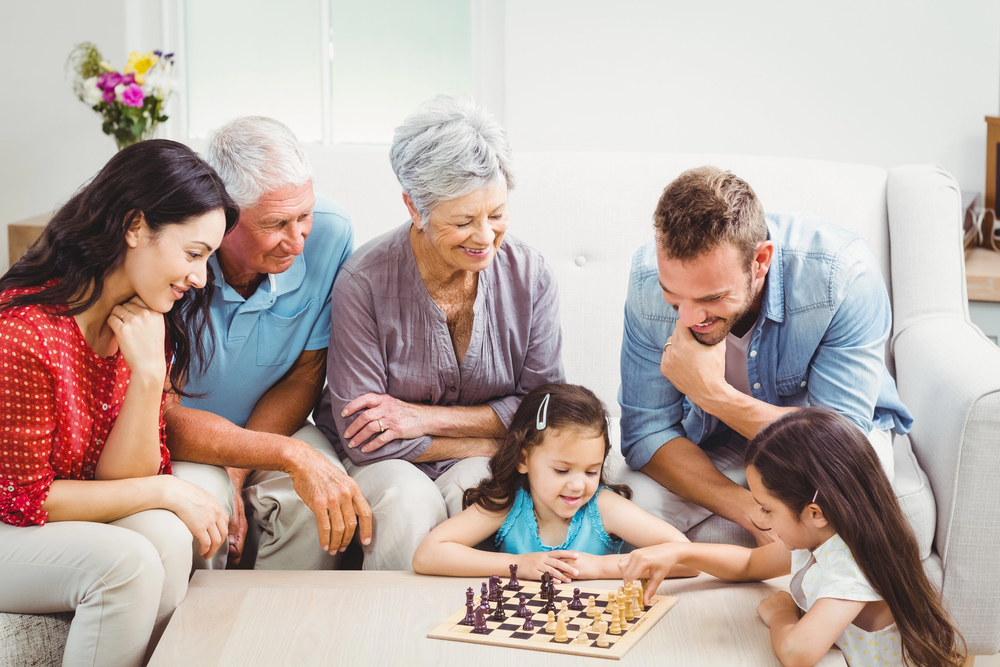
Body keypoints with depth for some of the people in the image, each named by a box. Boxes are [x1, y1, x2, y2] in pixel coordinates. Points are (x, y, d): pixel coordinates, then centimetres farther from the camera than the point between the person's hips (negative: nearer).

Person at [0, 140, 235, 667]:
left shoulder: (143, 324, -3)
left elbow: (120, 482, -8)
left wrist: (149, 374, -22)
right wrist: (167, 492, -18)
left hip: (65, 519, 6)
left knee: (165, 536, -24)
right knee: (126, 564, -29)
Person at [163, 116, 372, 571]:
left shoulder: (328, 233, -17)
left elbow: (304, 376, -5)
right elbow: (161, 417, -26)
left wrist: (236, 471, -19)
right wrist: (292, 456, -37)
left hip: (267, 426, 3)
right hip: (173, 444, -2)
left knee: (319, 499, -27)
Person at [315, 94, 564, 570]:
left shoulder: (529, 276, -7)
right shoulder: (364, 282, -16)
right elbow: (363, 437, -16)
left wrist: (427, 417, -15)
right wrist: (493, 443, -14)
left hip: (484, 463, 2)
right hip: (389, 463, -1)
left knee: (472, 492, -31)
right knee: (409, 503, -33)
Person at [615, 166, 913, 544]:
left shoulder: (844, 272, -33)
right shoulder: (650, 279, -24)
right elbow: (647, 432, -20)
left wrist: (713, 395, -40)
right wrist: (755, 516, -34)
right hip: (714, 443, 2)